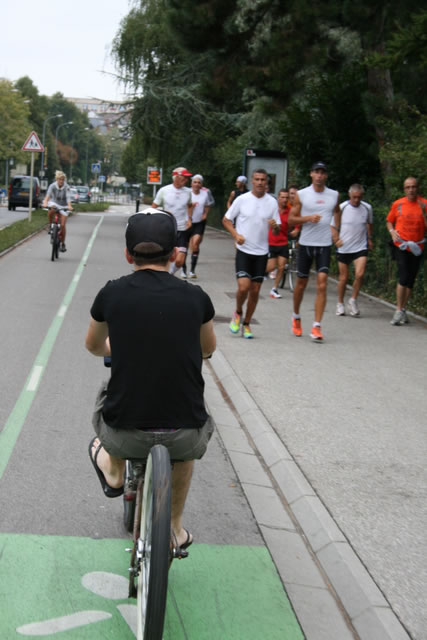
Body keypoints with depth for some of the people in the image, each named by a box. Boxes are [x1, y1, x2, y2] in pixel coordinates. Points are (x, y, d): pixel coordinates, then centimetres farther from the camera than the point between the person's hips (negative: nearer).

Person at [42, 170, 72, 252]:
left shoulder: (66, 187, -17)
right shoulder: (52, 186, -15)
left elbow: (68, 198, -29)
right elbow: (48, 195, -27)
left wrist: (69, 206, -48)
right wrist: (45, 202, -47)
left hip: (63, 206, 0)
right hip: (54, 203, 0)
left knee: (63, 225, -7)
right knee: (51, 210, -38)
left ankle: (63, 244, 10)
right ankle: (50, 225, -11)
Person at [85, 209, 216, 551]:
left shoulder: (112, 294, -2)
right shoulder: (196, 298, -2)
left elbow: (93, 347, 19)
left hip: (124, 435, 0)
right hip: (184, 438, 0)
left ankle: (114, 472, 48)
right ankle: (175, 528, 42)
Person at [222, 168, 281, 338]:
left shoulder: (272, 202, 2)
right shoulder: (242, 199, -3)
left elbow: (278, 230, 6)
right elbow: (226, 220, 5)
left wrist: (275, 226, -19)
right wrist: (236, 234, -13)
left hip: (261, 252, 2)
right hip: (243, 250, -2)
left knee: (255, 291, 5)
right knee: (244, 286, -16)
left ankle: (246, 324, 21)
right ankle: (238, 313, 14)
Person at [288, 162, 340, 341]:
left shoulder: (334, 195, 7)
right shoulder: (301, 195, 1)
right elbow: (291, 219, 2)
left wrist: (334, 230, 9)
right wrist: (308, 218, -14)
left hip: (325, 245, 0)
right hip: (306, 244, 0)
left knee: (322, 285, -11)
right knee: (301, 283, 9)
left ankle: (316, 327, -11)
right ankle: (296, 317, 34)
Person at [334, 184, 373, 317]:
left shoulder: (367, 208, 1)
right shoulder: (341, 208, -6)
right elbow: (335, 226, 4)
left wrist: (369, 238, 15)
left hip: (361, 247, 1)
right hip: (344, 248, -1)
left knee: (359, 274, -16)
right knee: (343, 277, 5)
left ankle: (353, 300, 5)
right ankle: (340, 304, 23)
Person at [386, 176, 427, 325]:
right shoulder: (398, 204, 2)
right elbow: (389, 221, 14)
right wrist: (392, 232, -5)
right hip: (401, 246, -2)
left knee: (410, 280, 7)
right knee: (404, 278, -14)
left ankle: (403, 310, 18)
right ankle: (399, 311, -7)